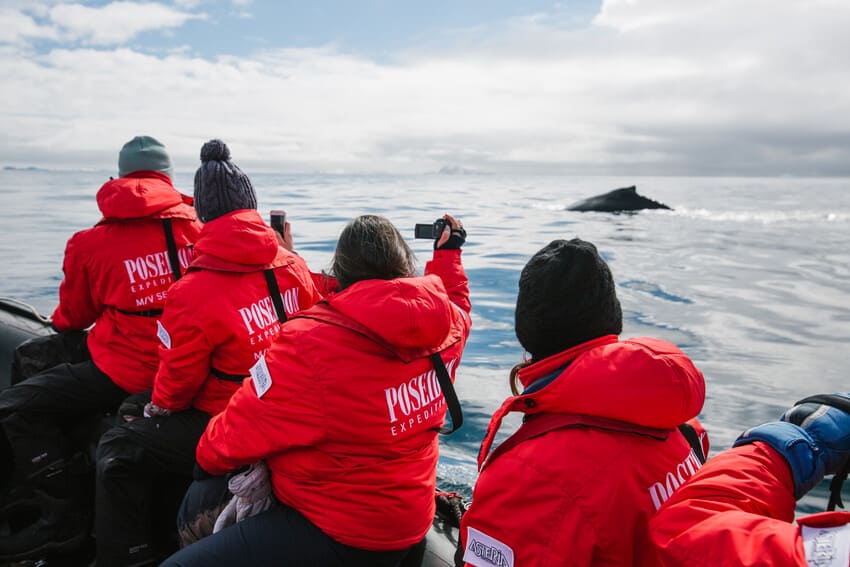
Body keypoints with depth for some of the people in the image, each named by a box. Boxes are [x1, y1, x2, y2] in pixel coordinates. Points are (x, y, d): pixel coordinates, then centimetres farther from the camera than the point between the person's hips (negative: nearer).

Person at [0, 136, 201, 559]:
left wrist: (59, 320, 33)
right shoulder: (197, 228, -3)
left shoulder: (91, 244, -10)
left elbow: (73, 318, 7)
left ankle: (67, 515, 14)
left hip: (128, 376, -7)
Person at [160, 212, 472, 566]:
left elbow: (240, 429, -14)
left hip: (344, 536, -8)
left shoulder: (311, 343, -27)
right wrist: (448, 253, 34)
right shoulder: (445, 322, -8)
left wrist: (208, 455, 7)